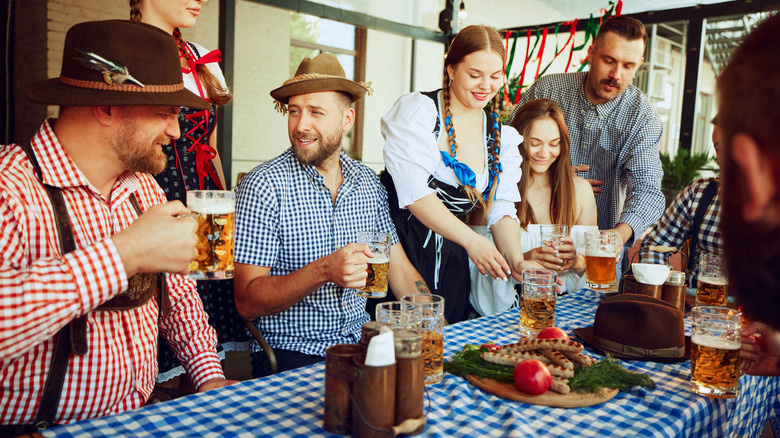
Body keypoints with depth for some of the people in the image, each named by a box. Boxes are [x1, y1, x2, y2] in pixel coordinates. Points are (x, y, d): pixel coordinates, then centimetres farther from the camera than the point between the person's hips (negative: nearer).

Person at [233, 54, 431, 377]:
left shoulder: (368, 183, 6)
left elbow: (400, 272, 10)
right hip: (290, 353, -5)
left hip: (360, 346, 5)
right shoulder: (263, 186, -10)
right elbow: (247, 302, -12)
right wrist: (323, 271, -26)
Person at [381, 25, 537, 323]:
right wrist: (471, 240, -23)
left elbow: (502, 208, 6)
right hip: (398, 243, -5)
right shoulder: (417, 110, -7)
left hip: (450, 261, 5)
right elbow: (414, 191, -16)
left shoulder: (502, 137, 10)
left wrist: (516, 260, -12)